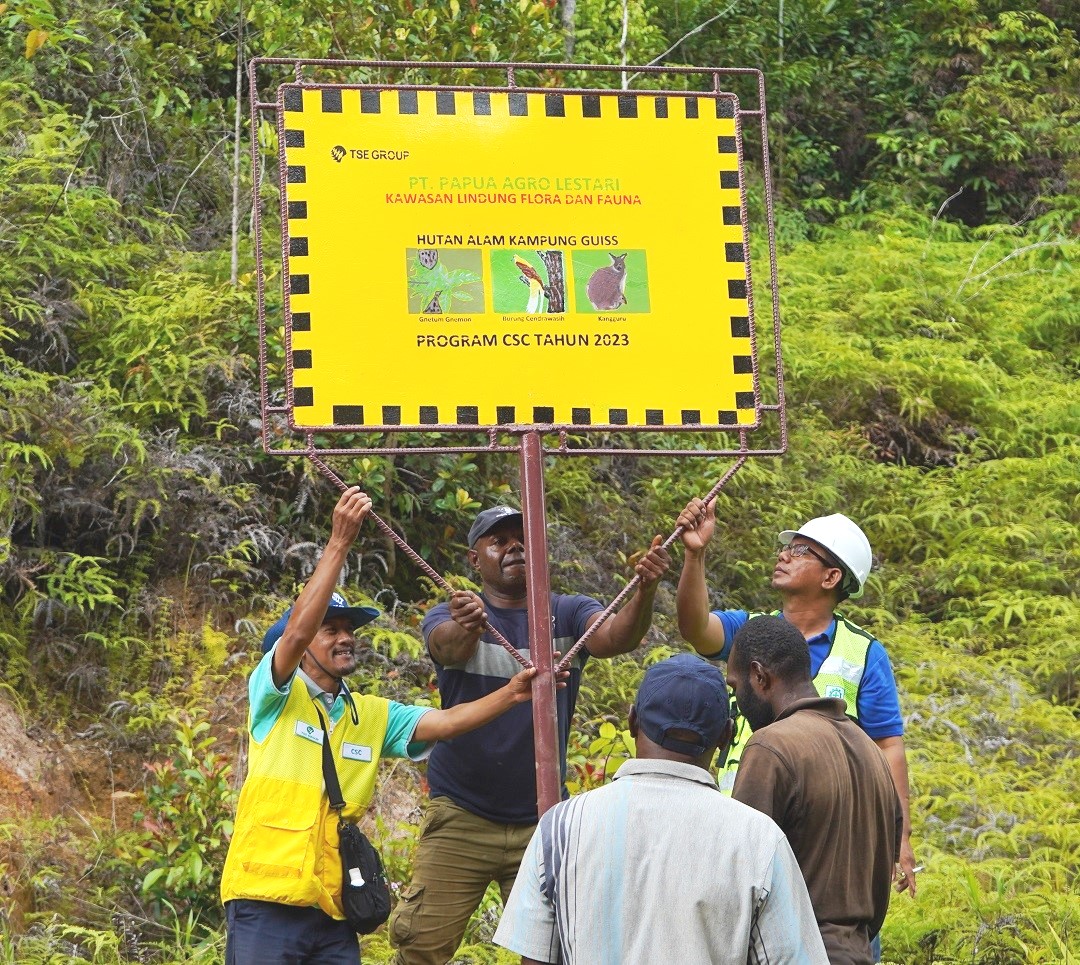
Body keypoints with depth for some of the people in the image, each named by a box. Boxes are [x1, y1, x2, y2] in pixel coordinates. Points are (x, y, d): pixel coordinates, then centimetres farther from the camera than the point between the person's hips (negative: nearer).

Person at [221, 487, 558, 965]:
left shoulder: (373, 716, 14)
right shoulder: (276, 696, -1)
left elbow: (445, 722, 3)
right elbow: (296, 629, -17)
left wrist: (510, 694, -13)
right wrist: (340, 541, -22)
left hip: (333, 910, 5)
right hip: (266, 900, -5)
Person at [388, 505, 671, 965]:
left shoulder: (568, 615, 2)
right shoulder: (449, 618, -2)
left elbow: (615, 636, -19)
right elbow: (449, 648, -26)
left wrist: (645, 591, -41)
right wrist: (466, 627, -51)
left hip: (541, 821, 2)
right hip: (460, 818, -2)